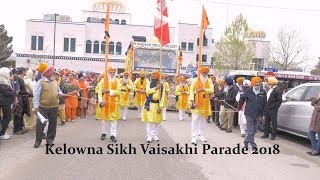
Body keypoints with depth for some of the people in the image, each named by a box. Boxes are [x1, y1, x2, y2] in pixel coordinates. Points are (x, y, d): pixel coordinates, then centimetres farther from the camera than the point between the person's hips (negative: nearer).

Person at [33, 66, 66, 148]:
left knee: (52, 124, 11)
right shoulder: (41, 82, -10)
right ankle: (38, 141, 11)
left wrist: (60, 94, -3)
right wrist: (36, 106, -16)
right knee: (40, 124, -1)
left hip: (54, 107, 5)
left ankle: (50, 139, 24)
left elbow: (58, 90, 23)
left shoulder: (55, 82, 9)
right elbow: (36, 95, -11)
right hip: (43, 107, -5)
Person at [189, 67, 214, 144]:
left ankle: (200, 135, 24)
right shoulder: (196, 80, -1)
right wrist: (192, 100, -16)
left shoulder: (209, 81, 8)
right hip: (196, 102, -4)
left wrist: (203, 89, -19)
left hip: (205, 103, 4)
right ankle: (194, 137, -4)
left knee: (203, 119, 12)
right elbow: (191, 90, -6)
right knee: (195, 119, -7)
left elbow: (211, 90, -4)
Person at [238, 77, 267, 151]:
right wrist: (239, 107, 12)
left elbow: (265, 103, 5)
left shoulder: (263, 92, 0)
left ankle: (246, 141, 33)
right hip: (249, 114, -3)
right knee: (251, 131, -5)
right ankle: (253, 145, 1)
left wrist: (263, 113, 1)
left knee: (253, 130, 13)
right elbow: (242, 99, 7)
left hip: (257, 114, 3)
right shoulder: (248, 91, -5)